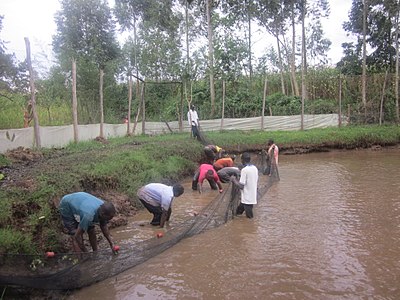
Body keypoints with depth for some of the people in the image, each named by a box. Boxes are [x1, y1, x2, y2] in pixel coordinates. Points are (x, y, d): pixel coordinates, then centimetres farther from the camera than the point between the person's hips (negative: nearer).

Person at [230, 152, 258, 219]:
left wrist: (234, 180, -5)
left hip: (247, 198, -7)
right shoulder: (255, 168, 4)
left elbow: (241, 186, -21)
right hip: (253, 197, 7)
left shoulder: (244, 170, -19)